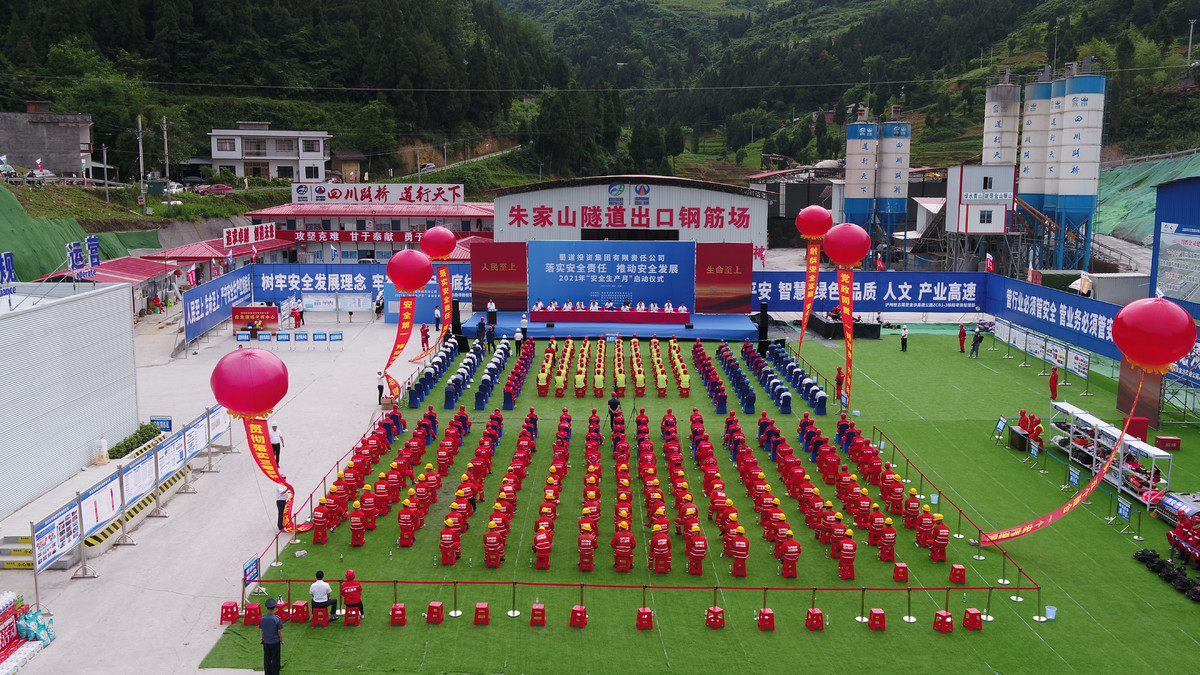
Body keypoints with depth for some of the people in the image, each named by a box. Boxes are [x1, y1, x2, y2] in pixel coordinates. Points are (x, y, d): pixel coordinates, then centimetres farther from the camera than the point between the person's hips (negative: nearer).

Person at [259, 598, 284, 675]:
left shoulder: (262, 619, -7)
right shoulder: (277, 619, -18)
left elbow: (261, 631, 4)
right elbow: (280, 632, -12)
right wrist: (282, 640, 4)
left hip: (266, 643, 3)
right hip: (275, 642, -3)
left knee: (267, 660, 15)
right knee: (275, 660, 8)